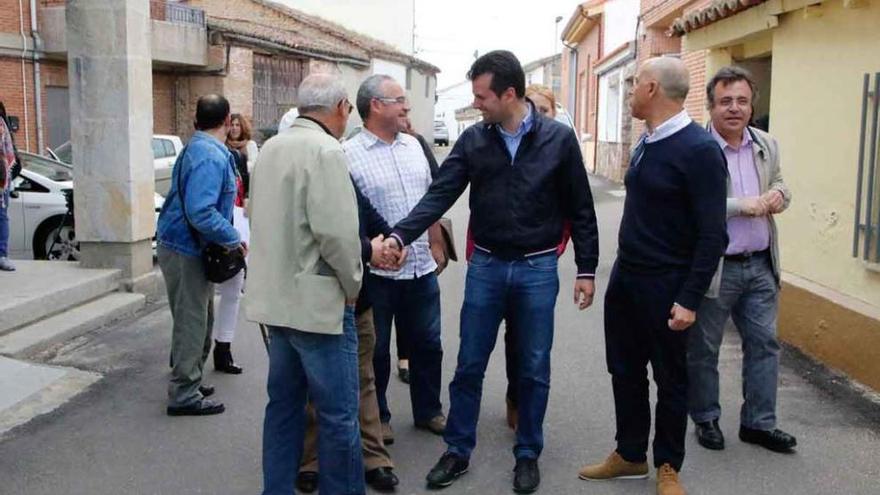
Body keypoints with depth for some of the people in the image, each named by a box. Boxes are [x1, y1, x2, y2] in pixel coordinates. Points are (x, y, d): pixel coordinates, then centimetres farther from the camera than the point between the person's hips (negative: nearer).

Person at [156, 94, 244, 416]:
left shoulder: (196, 148, 11)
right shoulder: (211, 156, -21)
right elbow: (201, 212, -29)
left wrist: (227, 237, 16)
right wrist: (233, 239, -19)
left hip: (188, 247, 10)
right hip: (187, 249, -10)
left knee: (198, 321, 19)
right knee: (192, 323, -1)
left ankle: (188, 382, 31)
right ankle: (184, 396, 8)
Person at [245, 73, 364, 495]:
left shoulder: (270, 148, 11)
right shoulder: (325, 150, -15)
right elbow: (336, 230, -22)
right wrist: (353, 285, -8)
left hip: (276, 297, 9)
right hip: (318, 300, -9)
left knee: (284, 403, 16)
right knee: (338, 413, 1)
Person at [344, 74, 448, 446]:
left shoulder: (413, 146, 10)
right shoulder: (349, 154, -11)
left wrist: (436, 242, 16)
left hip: (421, 267, 6)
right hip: (377, 272, -6)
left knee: (427, 344, 16)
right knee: (376, 349, 10)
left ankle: (428, 411, 33)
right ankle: (377, 417, 27)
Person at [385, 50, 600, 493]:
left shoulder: (558, 139, -6)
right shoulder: (473, 140, -1)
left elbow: (579, 209, -1)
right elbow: (440, 195, -7)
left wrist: (586, 269, -1)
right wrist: (400, 235, -20)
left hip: (538, 269, -1)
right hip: (486, 266, 2)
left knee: (534, 369, 9)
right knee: (469, 366, 8)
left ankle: (528, 453, 27)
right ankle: (458, 450, 25)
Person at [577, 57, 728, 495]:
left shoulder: (699, 150, -18)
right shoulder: (647, 142, 7)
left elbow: (712, 235, -19)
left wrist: (689, 300, -20)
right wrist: (625, 267, 15)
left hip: (664, 286, -8)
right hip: (624, 277, 8)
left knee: (670, 379, 9)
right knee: (624, 370, 16)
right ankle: (630, 455, 32)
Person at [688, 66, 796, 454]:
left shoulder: (767, 145, 6)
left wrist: (778, 195, -4)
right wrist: (741, 206, -23)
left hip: (760, 265, 6)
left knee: (764, 344, 12)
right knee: (703, 349, 9)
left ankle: (759, 422, 26)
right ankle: (706, 419, 27)